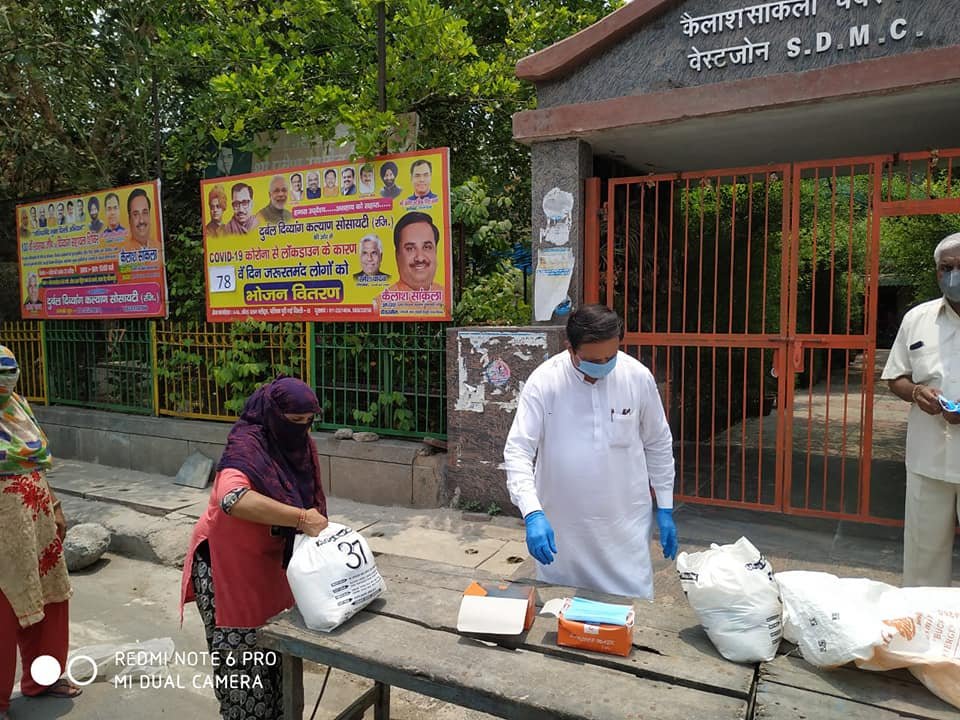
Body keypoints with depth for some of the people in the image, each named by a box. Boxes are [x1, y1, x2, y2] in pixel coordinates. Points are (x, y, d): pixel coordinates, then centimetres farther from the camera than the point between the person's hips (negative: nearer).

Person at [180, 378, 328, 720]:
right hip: (228, 564, -7)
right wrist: (301, 518, -45)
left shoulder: (301, 446, -4)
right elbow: (232, 498, -46)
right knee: (242, 657, 2)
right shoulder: (247, 445, -27)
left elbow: (309, 499, 8)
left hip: (268, 561, 7)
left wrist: (315, 522, -11)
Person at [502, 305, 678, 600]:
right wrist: (533, 514, -28)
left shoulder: (639, 377, -7)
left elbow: (658, 445, 6)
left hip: (625, 524, 1)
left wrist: (665, 509, 8)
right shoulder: (544, 381, -14)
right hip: (560, 527, -1)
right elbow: (517, 451, -14)